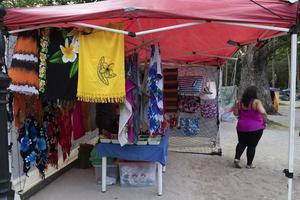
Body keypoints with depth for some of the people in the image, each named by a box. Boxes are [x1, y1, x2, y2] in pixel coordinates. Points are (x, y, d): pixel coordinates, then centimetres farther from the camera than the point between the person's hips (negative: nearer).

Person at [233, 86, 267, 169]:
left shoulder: (240, 102, -1)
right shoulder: (256, 102, -16)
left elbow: (236, 113, 5)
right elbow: (263, 112, -28)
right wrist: (264, 121, -13)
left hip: (241, 127, 4)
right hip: (255, 128, -4)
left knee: (242, 143, 20)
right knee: (252, 145, 9)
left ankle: (237, 158, 6)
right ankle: (249, 164, 17)